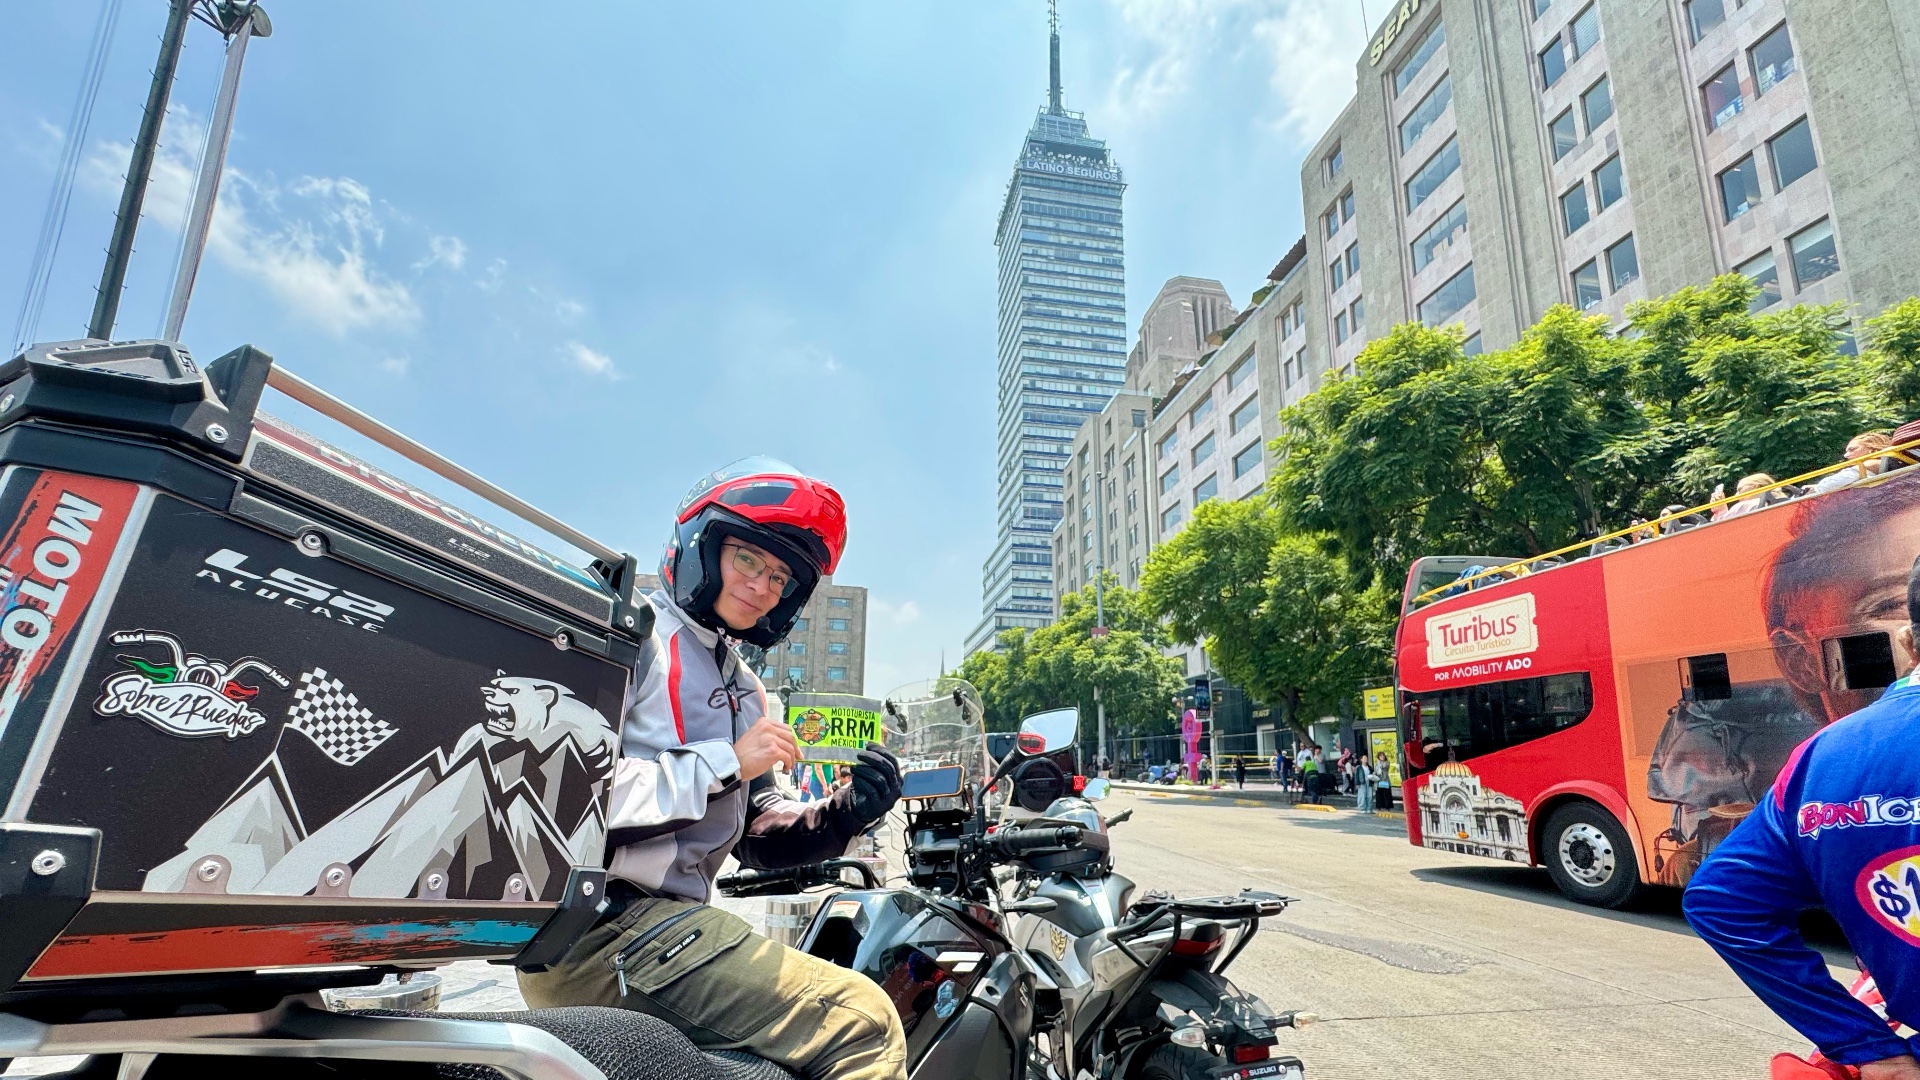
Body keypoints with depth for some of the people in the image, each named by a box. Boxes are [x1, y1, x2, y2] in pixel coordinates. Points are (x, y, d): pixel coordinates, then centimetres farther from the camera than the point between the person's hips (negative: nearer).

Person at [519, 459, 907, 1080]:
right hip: (599, 921, -9)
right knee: (862, 1023, -18)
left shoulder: (742, 690, 20)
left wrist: (842, 814, -1)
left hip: (667, 922, 9)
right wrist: (725, 762, -18)